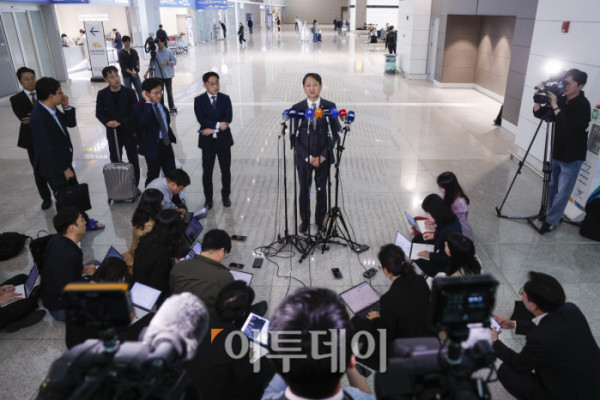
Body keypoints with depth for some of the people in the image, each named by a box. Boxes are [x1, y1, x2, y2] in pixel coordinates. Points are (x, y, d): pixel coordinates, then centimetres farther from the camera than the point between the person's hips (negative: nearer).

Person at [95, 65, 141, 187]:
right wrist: (107, 122, -19)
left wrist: (121, 122, -22)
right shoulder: (102, 94, -4)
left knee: (133, 161, 9)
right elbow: (99, 113, 2)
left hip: (130, 133, -1)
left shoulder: (130, 92, -9)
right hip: (113, 134, 1)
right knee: (115, 162, 13)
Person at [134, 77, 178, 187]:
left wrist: (171, 138, 14)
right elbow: (145, 121, -36)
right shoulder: (139, 107, -15)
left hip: (166, 143, 6)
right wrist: (148, 103, -30)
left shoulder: (161, 105, 6)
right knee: (153, 176, 7)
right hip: (153, 146, -6)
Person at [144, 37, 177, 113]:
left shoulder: (169, 52, -4)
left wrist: (167, 63, -20)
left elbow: (175, 61, -3)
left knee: (169, 91, 5)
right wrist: (146, 73, -2)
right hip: (158, 76, 2)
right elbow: (151, 64, 6)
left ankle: (172, 107, 16)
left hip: (168, 75, -2)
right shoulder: (155, 53, 3)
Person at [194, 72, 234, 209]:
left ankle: (226, 195, 29)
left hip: (223, 139, 1)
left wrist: (213, 129, -18)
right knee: (207, 171, 7)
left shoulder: (225, 98, 1)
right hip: (207, 140, -1)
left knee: (226, 170, 10)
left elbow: (228, 118, -11)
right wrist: (218, 124, -23)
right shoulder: (199, 100, -2)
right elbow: (201, 119, -15)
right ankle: (208, 198, 22)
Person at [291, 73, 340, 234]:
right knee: (304, 190, 10)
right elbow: (294, 136, -4)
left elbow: (335, 134, -3)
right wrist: (308, 157, -11)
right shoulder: (297, 108, -3)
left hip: (323, 157, 0)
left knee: (322, 190, 11)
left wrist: (323, 156, -11)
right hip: (303, 157, 0)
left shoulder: (330, 106, -3)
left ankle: (320, 220, 30)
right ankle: (304, 220, 29)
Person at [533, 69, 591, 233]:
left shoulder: (583, 105, -19)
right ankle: (553, 214, 32)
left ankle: (551, 221, 10)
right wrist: (538, 100, -15)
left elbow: (568, 126, -31)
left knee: (563, 191, 0)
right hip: (557, 152, 7)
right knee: (552, 186, 17)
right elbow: (539, 114, 3)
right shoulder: (561, 100, 1)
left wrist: (555, 106, -31)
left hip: (572, 157, -7)